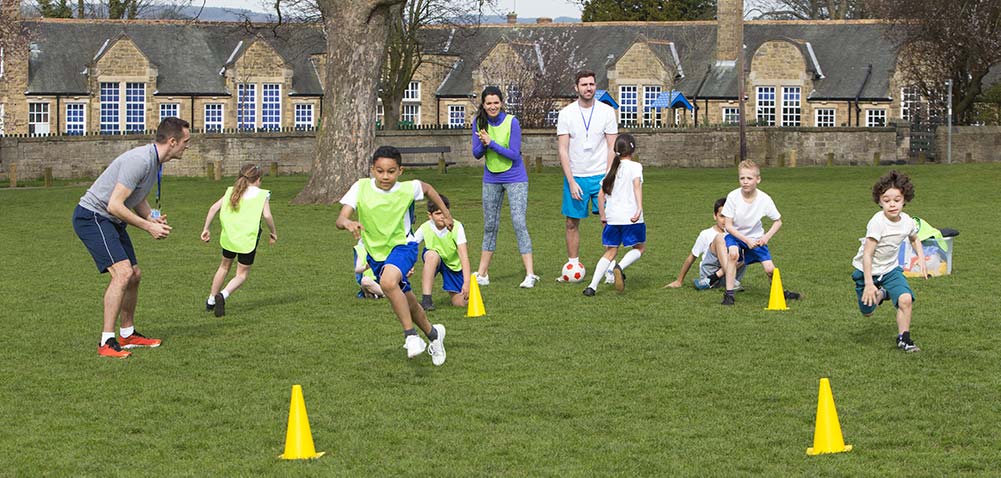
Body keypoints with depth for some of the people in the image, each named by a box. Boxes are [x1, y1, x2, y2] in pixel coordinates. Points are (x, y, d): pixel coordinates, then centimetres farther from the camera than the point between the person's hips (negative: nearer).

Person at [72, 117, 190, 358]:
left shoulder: (156, 163, 7)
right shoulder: (139, 160, -25)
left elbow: (138, 201, 19)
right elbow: (114, 205, -28)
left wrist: (154, 219, -2)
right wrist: (148, 226, -21)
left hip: (112, 221, 10)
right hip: (92, 217, -10)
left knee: (134, 275, 14)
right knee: (122, 272, -21)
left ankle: (128, 334, 30)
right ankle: (106, 343, -20)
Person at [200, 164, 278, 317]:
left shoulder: (231, 192, 10)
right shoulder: (262, 195, 0)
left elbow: (214, 208, 2)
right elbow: (267, 215, -13)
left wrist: (206, 229, 7)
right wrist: (273, 233, 2)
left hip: (229, 238, 4)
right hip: (248, 240, -4)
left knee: (224, 266, 27)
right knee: (242, 274, 8)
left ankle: (211, 301, 32)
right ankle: (223, 295, -19)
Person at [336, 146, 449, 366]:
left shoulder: (407, 189, -16)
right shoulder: (361, 188, -17)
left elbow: (427, 188, 8)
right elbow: (340, 219, -26)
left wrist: (445, 213, 14)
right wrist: (348, 223, -49)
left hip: (402, 245, -3)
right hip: (375, 251, 3)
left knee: (388, 282, -34)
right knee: (405, 301, 15)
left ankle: (410, 335, -23)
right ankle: (433, 334, 43)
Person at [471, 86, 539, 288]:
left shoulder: (512, 122, -15)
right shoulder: (479, 122, -3)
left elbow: (514, 154, -17)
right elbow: (476, 153, -1)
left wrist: (491, 143, -26)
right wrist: (483, 144, -22)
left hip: (515, 179, -4)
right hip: (491, 179, 4)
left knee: (519, 224, -13)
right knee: (490, 226, 11)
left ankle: (530, 274, -15)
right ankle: (482, 274, 18)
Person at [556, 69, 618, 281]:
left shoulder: (607, 112, -1)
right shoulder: (566, 114, -1)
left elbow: (612, 148, 0)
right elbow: (563, 150, -3)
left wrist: (608, 178, -10)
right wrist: (571, 182, -10)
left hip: (600, 176, -1)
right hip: (575, 177, 1)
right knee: (572, 223, 5)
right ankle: (573, 267, 16)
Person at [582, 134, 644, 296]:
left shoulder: (612, 169, 15)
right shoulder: (635, 166, -1)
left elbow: (601, 195, 14)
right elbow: (637, 186, -19)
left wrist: (602, 215, 23)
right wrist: (639, 208, -28)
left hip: (612, 218, 5)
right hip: (630, 217, -5)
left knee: (610, 252, 11)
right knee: (639, 247, 13)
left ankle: (592, 286, -3)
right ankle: (620, 267, -15)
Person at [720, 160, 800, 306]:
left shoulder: (764, 199, -17)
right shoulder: (733, 197, -21)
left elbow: (778, 221, -2)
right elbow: (728, 226, -16)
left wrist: (767, 236, -17)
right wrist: (746, 240, -23)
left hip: (756, 237, 2)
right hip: (735, 235, -2)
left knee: (770, 269, -11)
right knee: (733, 253, -34)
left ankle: (780, 291, 21)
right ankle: (729, 294, -26)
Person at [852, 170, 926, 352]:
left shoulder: (907, 221, -10)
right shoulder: (878, 223, -29)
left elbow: (914, 239, 16)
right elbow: (867, 254, -29)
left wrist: (921, 258, 1)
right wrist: (869, 284, -33)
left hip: (890, 269, 3)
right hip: (867, 270, -3)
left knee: (906, 299, -19)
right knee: (867, 311, 6)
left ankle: (903, 338, 0)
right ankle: (881, 294, 40)